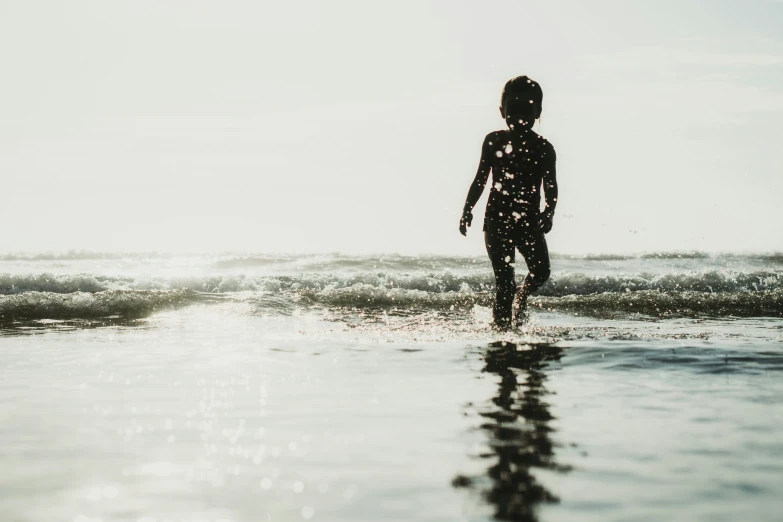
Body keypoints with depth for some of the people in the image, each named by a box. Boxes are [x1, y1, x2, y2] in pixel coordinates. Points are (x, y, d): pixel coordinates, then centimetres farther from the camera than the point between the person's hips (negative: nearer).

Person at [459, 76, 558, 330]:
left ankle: (521, 298, 23)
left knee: (541, 271, -10)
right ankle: (502, 329, 5)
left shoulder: (543, 148, 2)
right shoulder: (493, 142, 3)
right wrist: (468, 209, 0)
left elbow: (550, 185, 3)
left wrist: (549, 212, -14)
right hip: (497, 220, -1)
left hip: (529, 221, 1)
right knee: (504, 281, -5)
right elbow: (481, 179, 8)